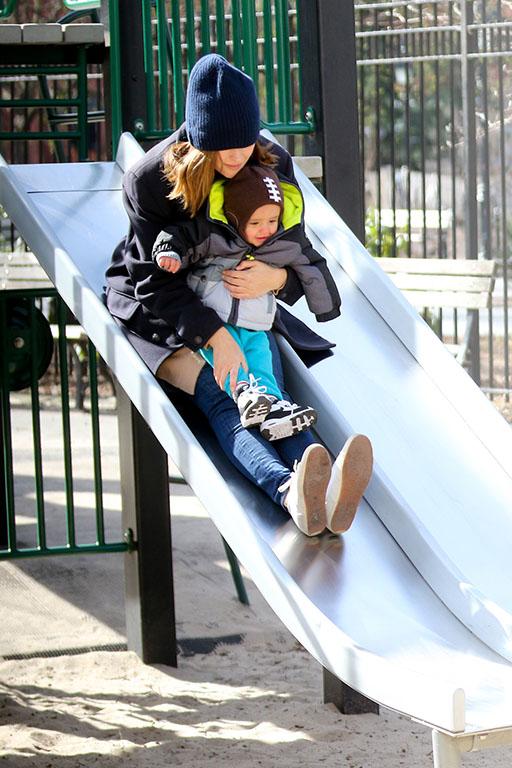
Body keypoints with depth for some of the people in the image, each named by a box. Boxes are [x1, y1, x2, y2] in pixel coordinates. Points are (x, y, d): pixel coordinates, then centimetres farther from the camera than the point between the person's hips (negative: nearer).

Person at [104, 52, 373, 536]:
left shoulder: (273, 165, -10)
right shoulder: (150, 180, -21)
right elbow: (157, 280, -21)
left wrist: (275, 277, -27)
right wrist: (216, 336, -32)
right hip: (156, 306, -3)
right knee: (216, 397, -32)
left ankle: (327, 494, -56)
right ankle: (291, 493, -60)